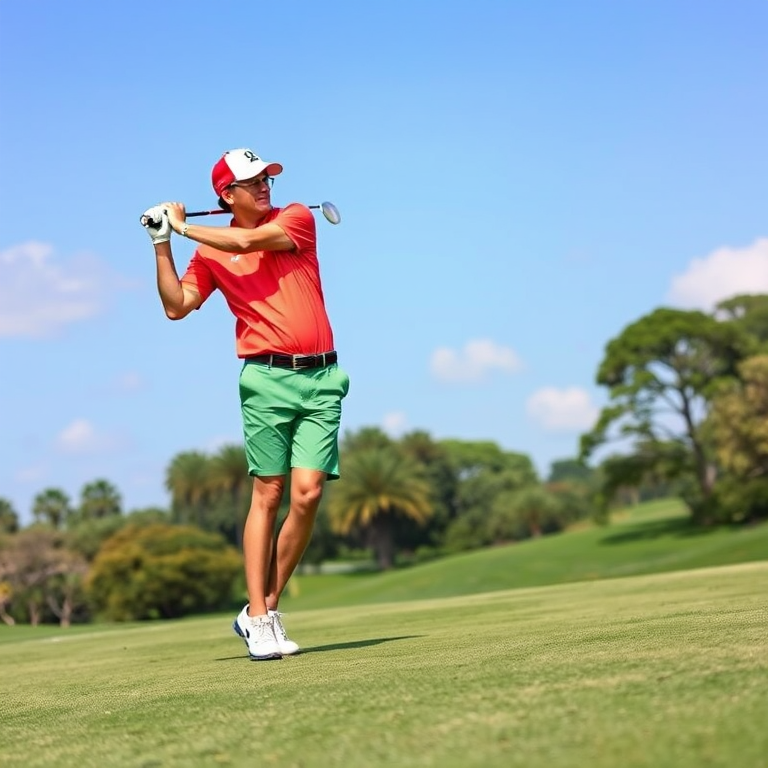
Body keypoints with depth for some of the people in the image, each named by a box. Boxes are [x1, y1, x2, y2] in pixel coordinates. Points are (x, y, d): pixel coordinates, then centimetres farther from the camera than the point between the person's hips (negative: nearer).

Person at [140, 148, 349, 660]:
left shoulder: (297, 218, 8)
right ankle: (258, 618, -2)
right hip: (267, 378, -1)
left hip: (321, 377, 1)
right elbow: (177, 307, 6)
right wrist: (162, 244, 2)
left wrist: (183, 226, 1)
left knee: (307, 493, -8)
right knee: (268, 494, -5)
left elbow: (248, 240, -9)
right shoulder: (211, 254, 10)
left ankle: (265, 607, 4)